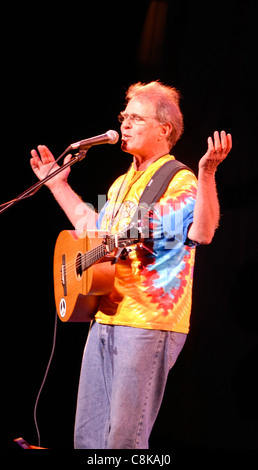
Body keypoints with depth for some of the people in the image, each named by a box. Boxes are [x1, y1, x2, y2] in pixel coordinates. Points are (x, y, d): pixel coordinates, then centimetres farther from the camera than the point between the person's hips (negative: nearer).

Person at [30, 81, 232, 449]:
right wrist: (59, 186, 35)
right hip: (105, 318, 9)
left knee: (124, 438, -8)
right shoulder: (122, 184, 19)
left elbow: (202, 233, -26)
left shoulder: (179, 182, -8)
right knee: (88, 434, 12)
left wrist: (207, 174, -38)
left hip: (148, 325, -9)